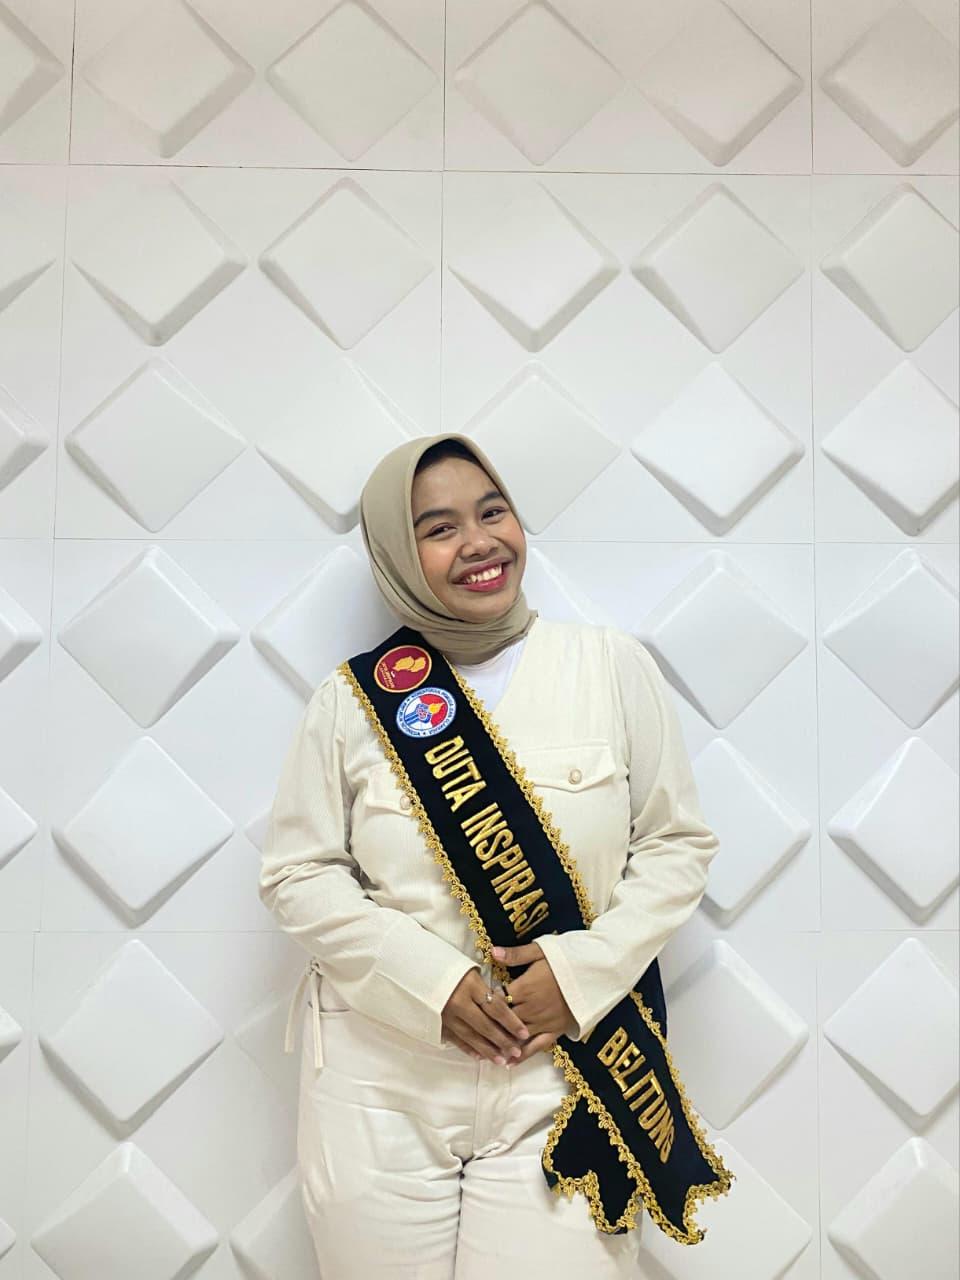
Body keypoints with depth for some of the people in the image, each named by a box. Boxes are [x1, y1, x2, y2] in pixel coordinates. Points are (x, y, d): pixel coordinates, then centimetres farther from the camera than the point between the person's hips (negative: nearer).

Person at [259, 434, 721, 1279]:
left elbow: (679, 843, 3)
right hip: (381, 1083, 1)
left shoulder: (613, 664, 1)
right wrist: (429, 982, -11)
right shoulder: (352, 699, 1)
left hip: (561, 1070, 0)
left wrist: (583, 970, -11)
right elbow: (297, 872, 1)